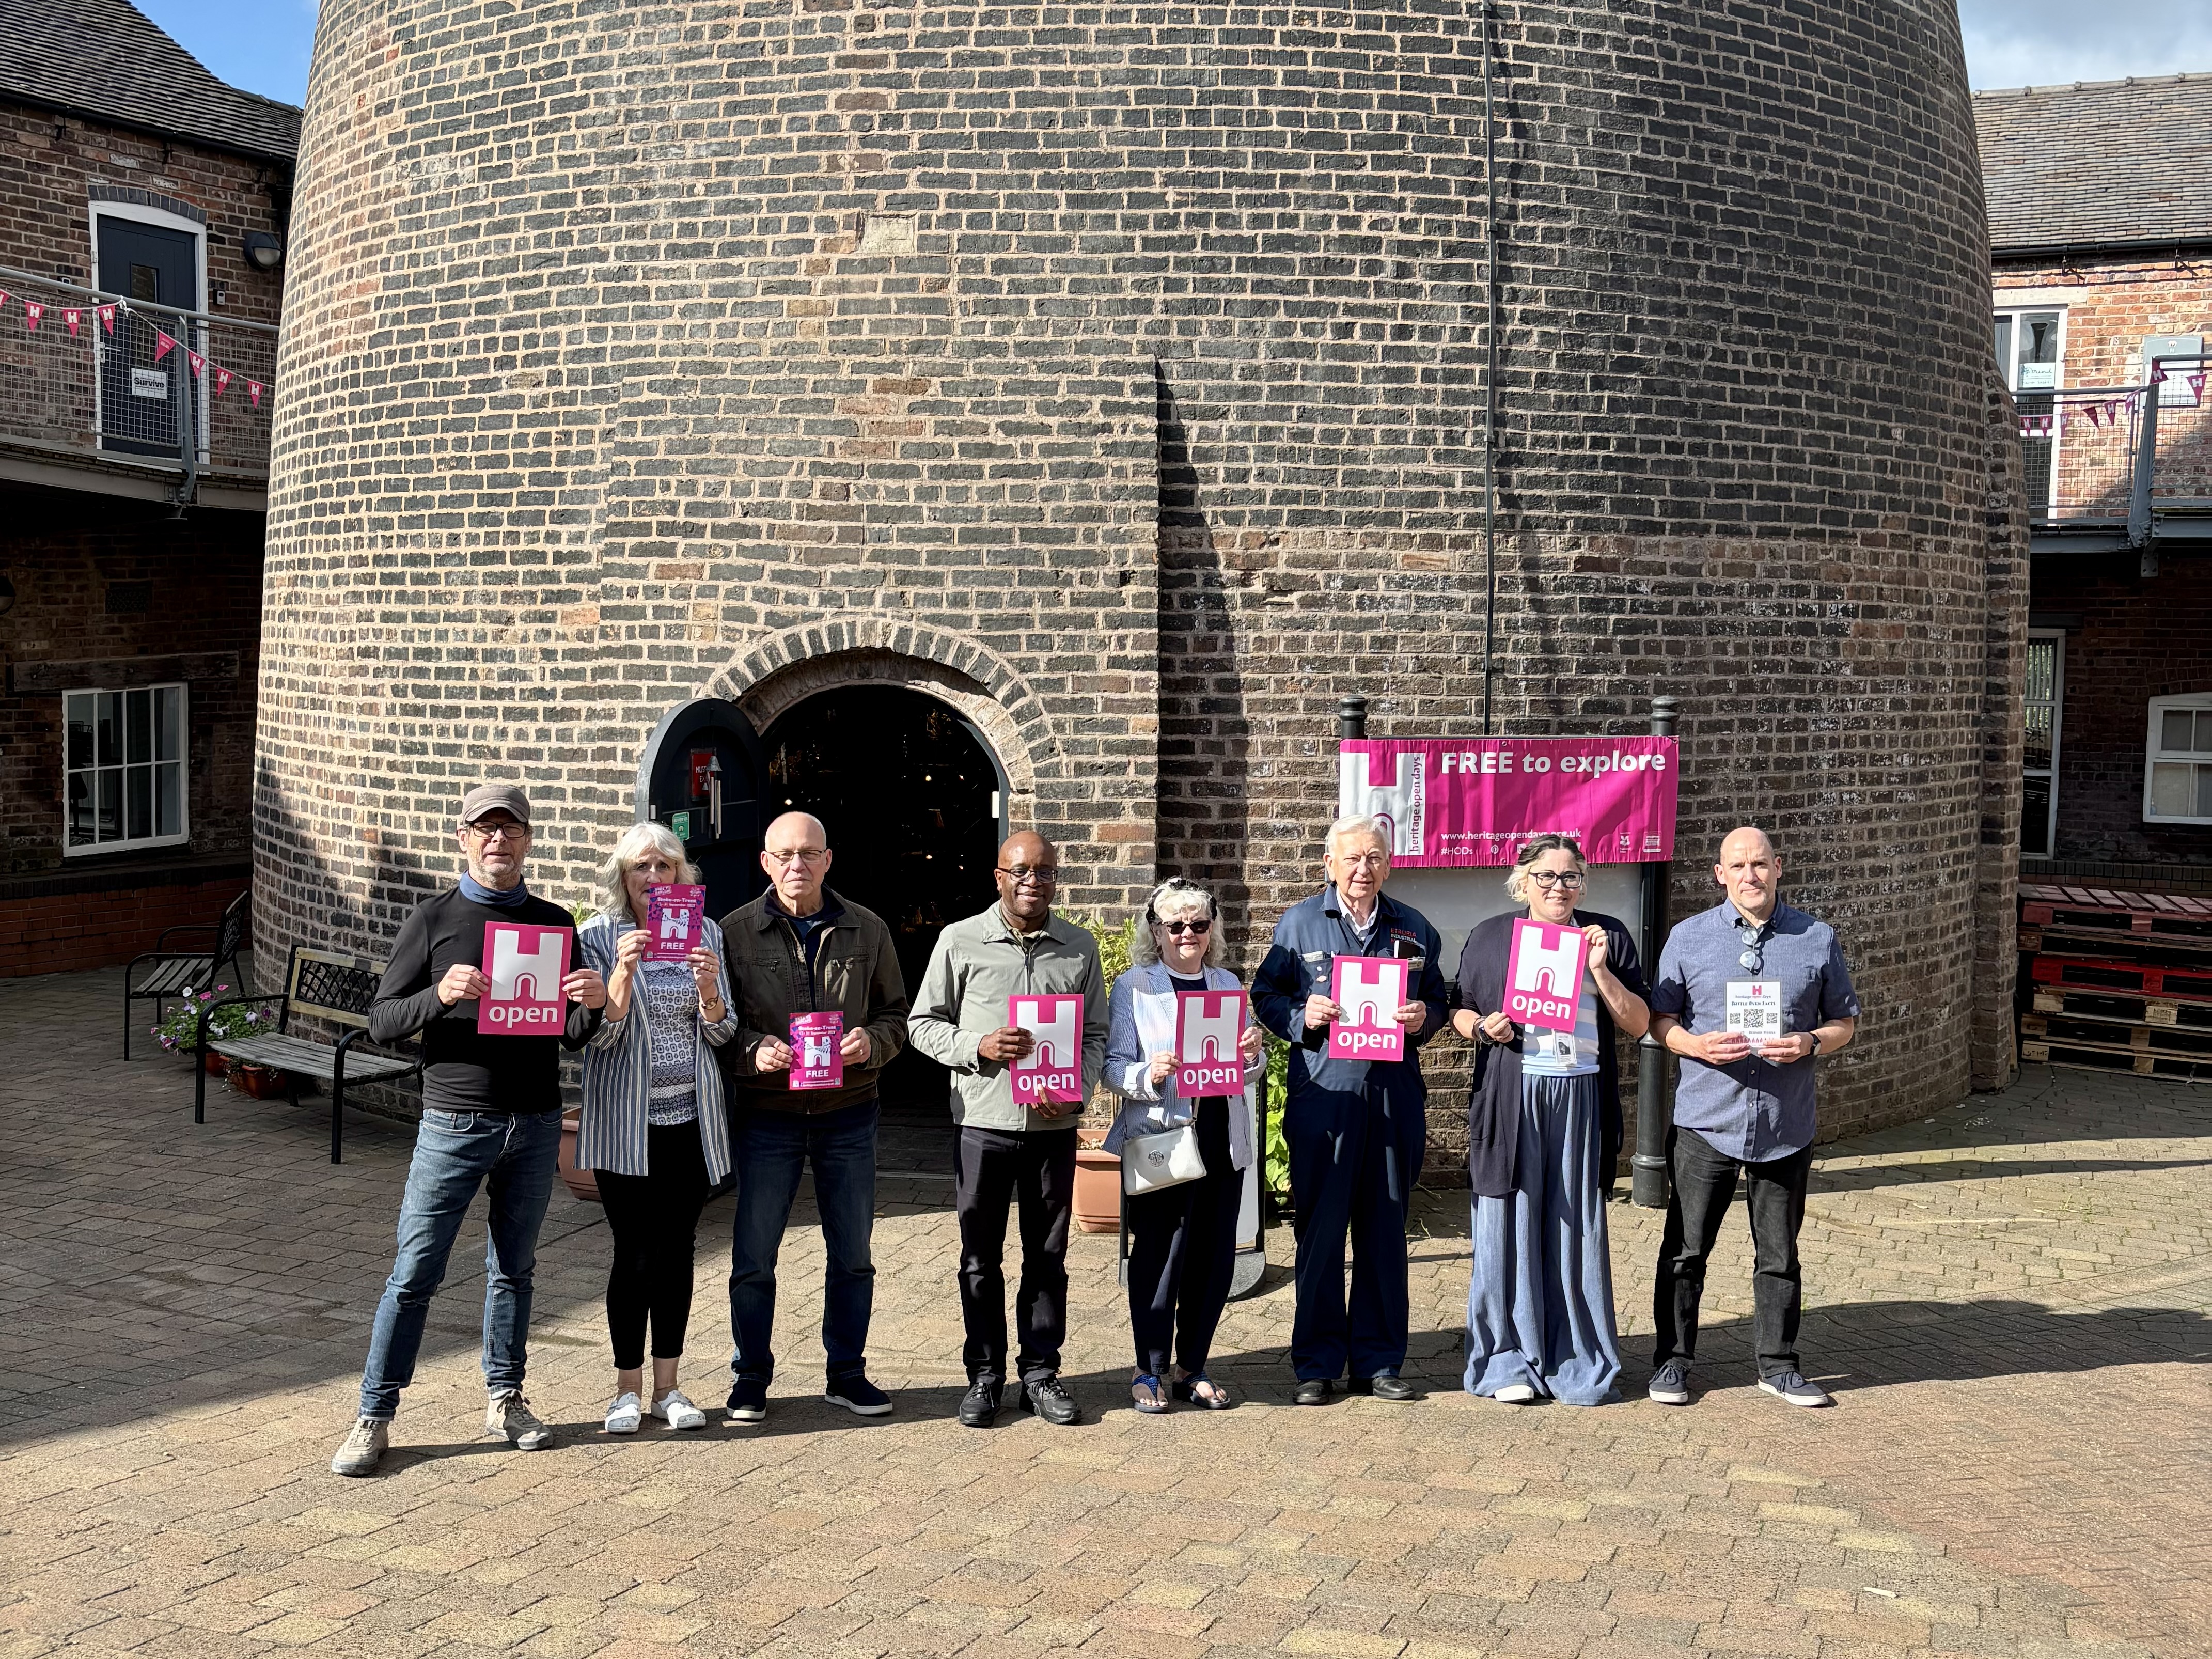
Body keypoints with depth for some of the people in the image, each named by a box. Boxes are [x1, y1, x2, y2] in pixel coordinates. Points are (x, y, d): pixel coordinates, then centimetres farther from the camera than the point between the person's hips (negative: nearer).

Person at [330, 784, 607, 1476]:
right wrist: (440, 995, -22)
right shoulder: (434, 920, 0)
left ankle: (505, 1399, 26)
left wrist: (594, 1002, -13)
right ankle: (374, 1419, 9)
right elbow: (381, 1023, -3)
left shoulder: (555, 924, 7)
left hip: (536, 1126, 3)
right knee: (414, 1274, -1)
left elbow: (572, 1038, 9)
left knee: (513, 1268, 13)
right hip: (455, 1125, -3)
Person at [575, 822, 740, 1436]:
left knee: (677, 1251, 8)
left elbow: (721, 1033, 4)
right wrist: (623, 972, -24)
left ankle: (668, 1386, 17)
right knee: (634, 1254, -2)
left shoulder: (706, 933, 6)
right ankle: (629, 1389, 12)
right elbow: (600, 1035, -8)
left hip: (691, 1118, 3)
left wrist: (708, 988, -16)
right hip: (626, 1123, -3)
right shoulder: (598, 937, -3)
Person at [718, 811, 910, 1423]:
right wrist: (752, 1050, -20)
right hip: (768, 1115, -2)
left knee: (852, 1255, 11)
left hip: (848, 1115, 2)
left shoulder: (867, 930, 3)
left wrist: (872, 1042, -14)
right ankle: (751, 1379, 20)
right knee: (753, 1258, 4)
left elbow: (895, 1013, 7)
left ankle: (847, 1374, 26)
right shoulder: (735, 932, -3)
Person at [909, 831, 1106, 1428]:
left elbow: (1095, 1034, 9)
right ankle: (984, 1375, 20)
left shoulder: (1079, 947, 5)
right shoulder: (961, 941, -1)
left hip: (1053, 1126, 2)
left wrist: (1076, 1090, -9)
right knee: (981, 1257, 7)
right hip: (983, 1123, -1)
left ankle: (1040, 1372, 23)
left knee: (1048, 1256, 10)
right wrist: (978, 1046, -14)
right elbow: (924, 1023, 3)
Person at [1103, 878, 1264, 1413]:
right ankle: (1149, 1371, 11)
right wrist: (1149, 1076, -22)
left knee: (1215, 1257, 6)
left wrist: (1252, 1055, -4)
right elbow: (1112, 1066, -3)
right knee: (1158, 1254, -3)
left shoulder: (1228, 984, 14)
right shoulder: (1133, 987, 2)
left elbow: (1249, 1065, 18)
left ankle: (1193, 1369, 19)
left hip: (1222, 1139, 4)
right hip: (1159, 1138, -4)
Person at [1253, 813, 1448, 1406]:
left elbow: (1437, 1001, 19)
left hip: (1395, 1096, 3)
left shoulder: (1414, 928, 12)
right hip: (1323, 1095, -2)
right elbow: (1265, 996, 8)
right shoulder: (1298, 923, 5)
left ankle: (1378, 1361, 18)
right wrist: (1302, 1016, -11)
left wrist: (1423, 1019, -3)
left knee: (1385, 1230, 8)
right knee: (1320, 1230, 0)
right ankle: (1316, 1364, 12)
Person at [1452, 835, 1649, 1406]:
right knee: (1510, 1226, 1)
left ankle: (1579, 1363, 14)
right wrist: (1483, 1029, -9)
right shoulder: (1490, 937, 7)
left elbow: (1638, 1024, 3)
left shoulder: (1608, 937, 8)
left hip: (1582, 1098, 1)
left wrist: (1600, 970, -10)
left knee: (1578, 1229, 4)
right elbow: (1461, 1012, 12)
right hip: (1512, 1098, -1)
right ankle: (1509, 1361, 11)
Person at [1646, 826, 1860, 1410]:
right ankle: (1671, 1361, 15)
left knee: (1779, 1253, 10)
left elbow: (1845, 1020, 11)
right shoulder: (1688, 937, 3)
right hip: (1706, 1120, -1)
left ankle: (1778, 1364, 23)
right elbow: (1659, 1018, 5)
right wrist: (1697, 1045, -15)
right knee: (1685, 1250, 3)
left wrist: (1810, 1043, -10)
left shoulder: (1818, 939, 6)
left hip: (1786, 1126, 1)